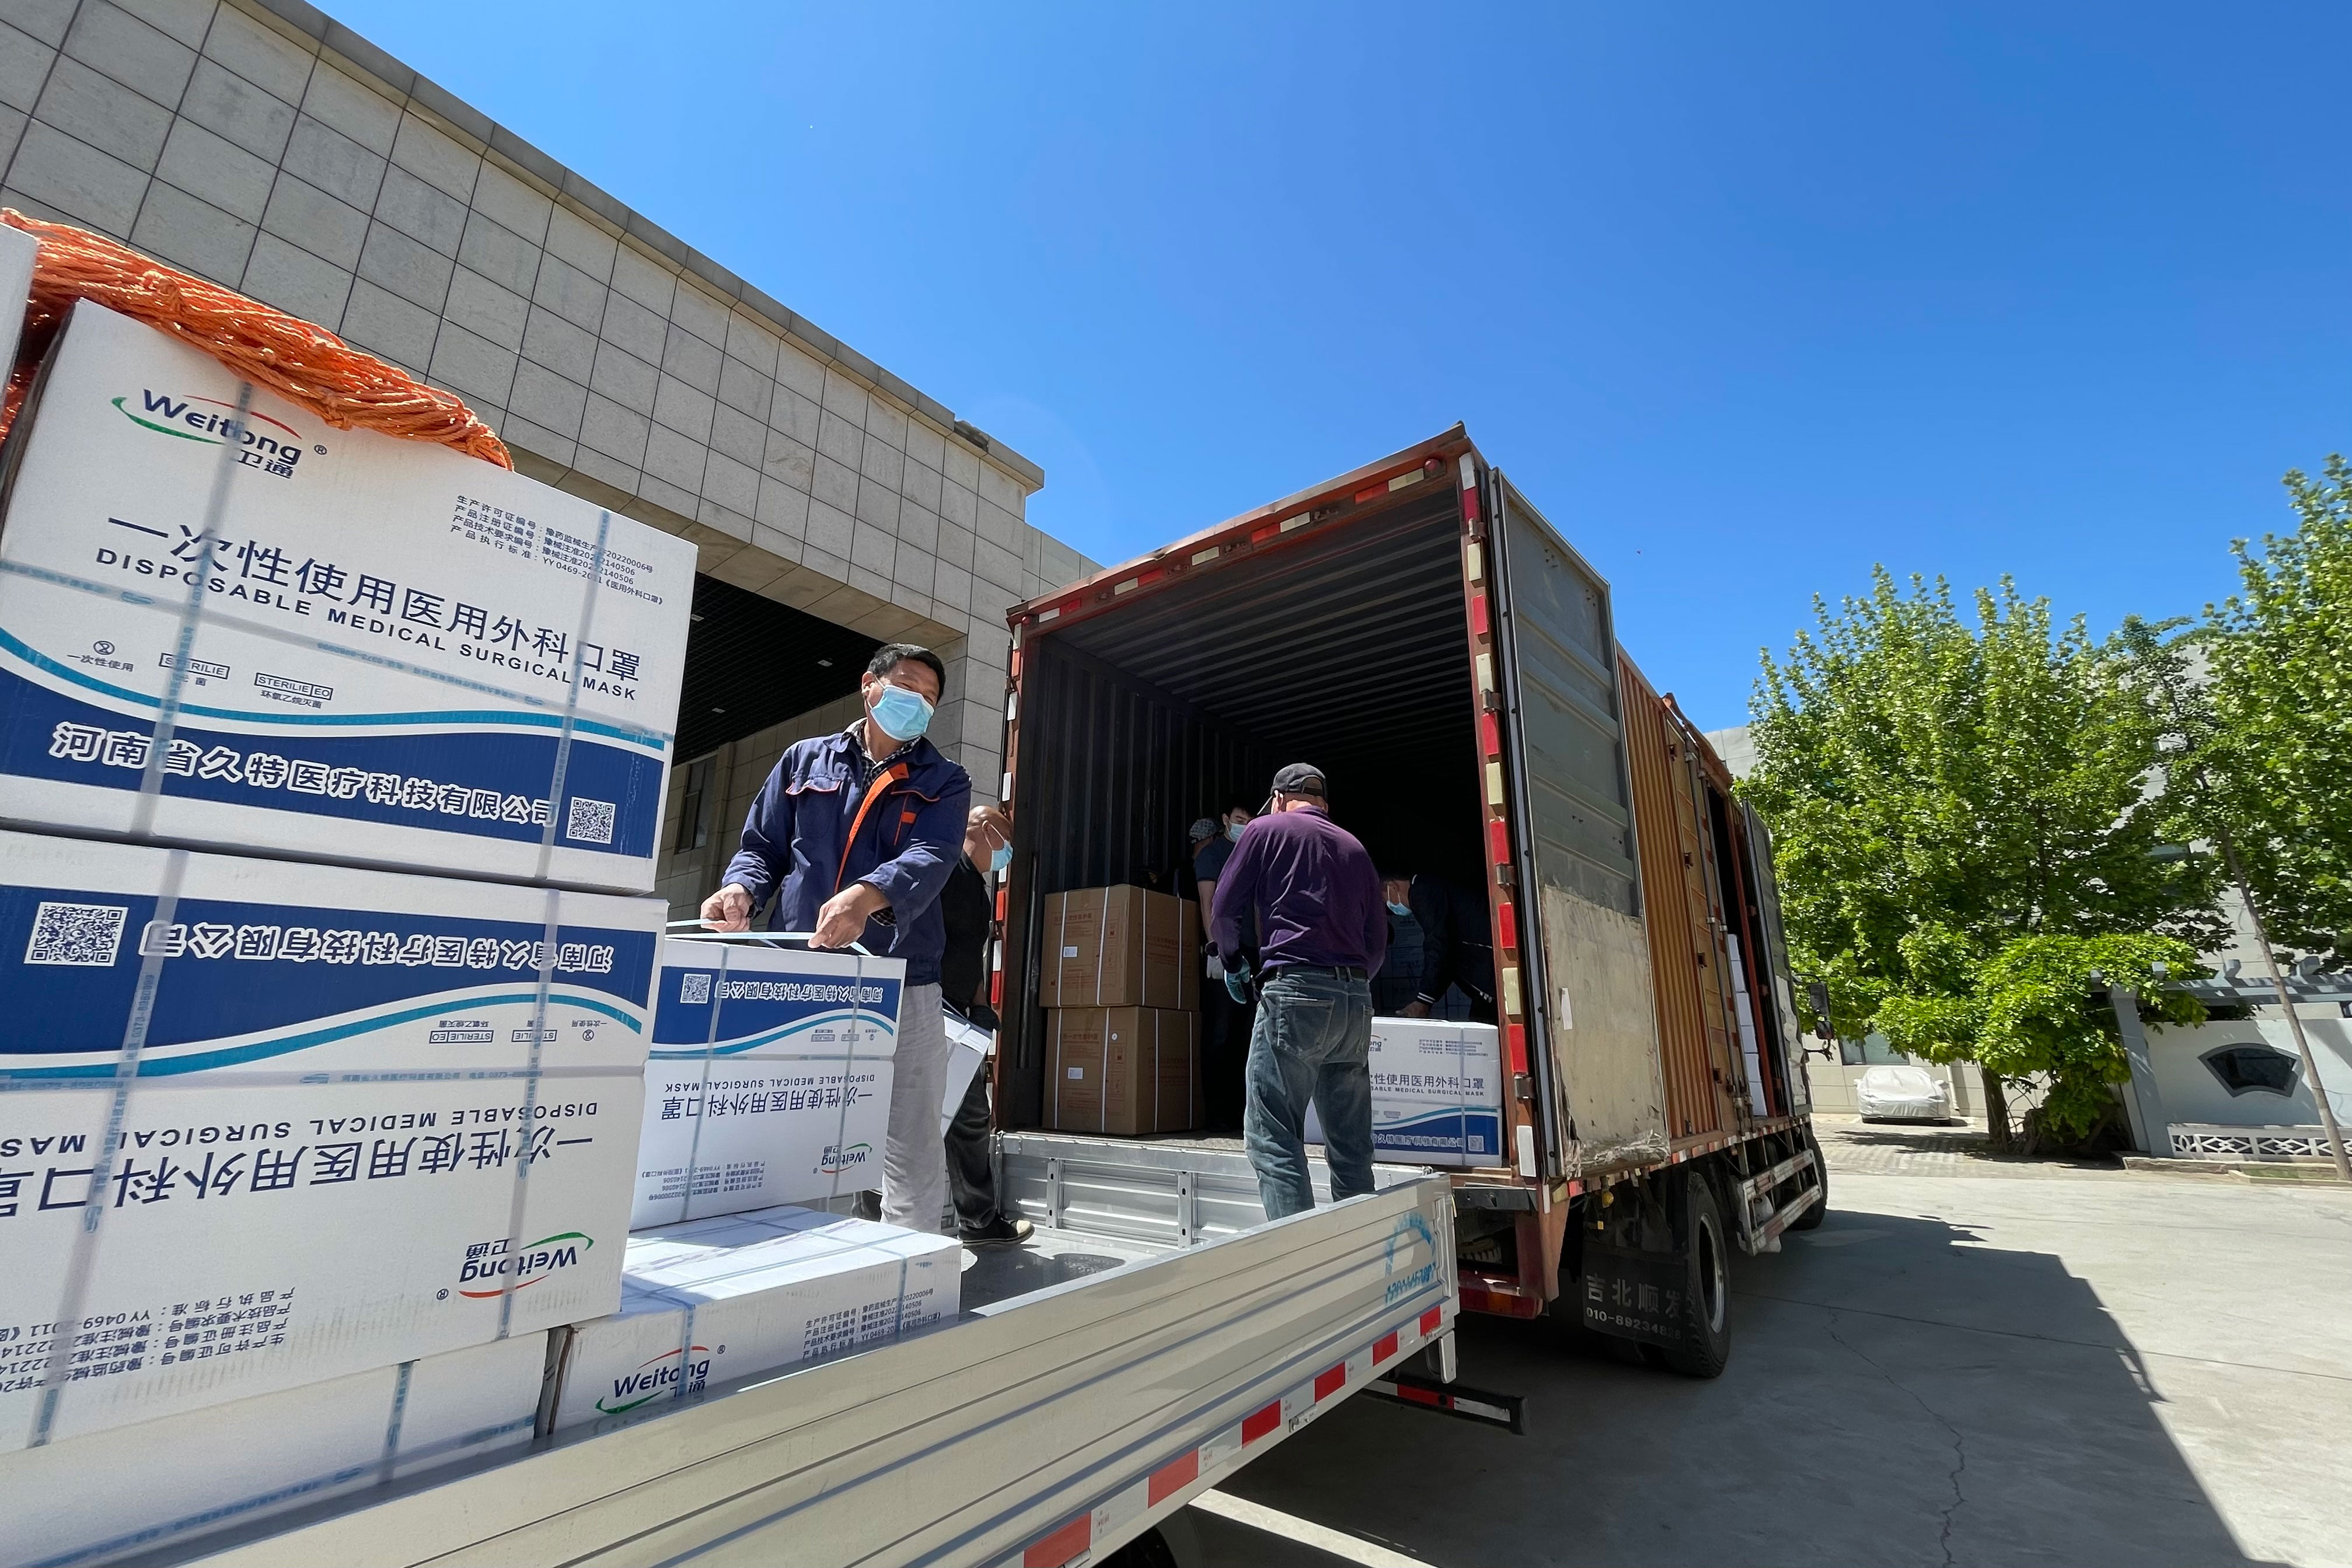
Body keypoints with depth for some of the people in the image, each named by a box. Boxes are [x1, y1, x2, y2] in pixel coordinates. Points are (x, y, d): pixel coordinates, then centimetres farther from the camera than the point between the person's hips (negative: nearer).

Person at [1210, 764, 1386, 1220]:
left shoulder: (1266, 829, 6)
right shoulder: (1355, 847, 19)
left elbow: (1225, 912, 6)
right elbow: (1377, 941, 17)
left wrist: (1233, 964, 23)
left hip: (1295, 992, -6)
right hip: (1356, 999, 6)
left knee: (1273, 1138, -4)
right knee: (1352, 1148, 11)